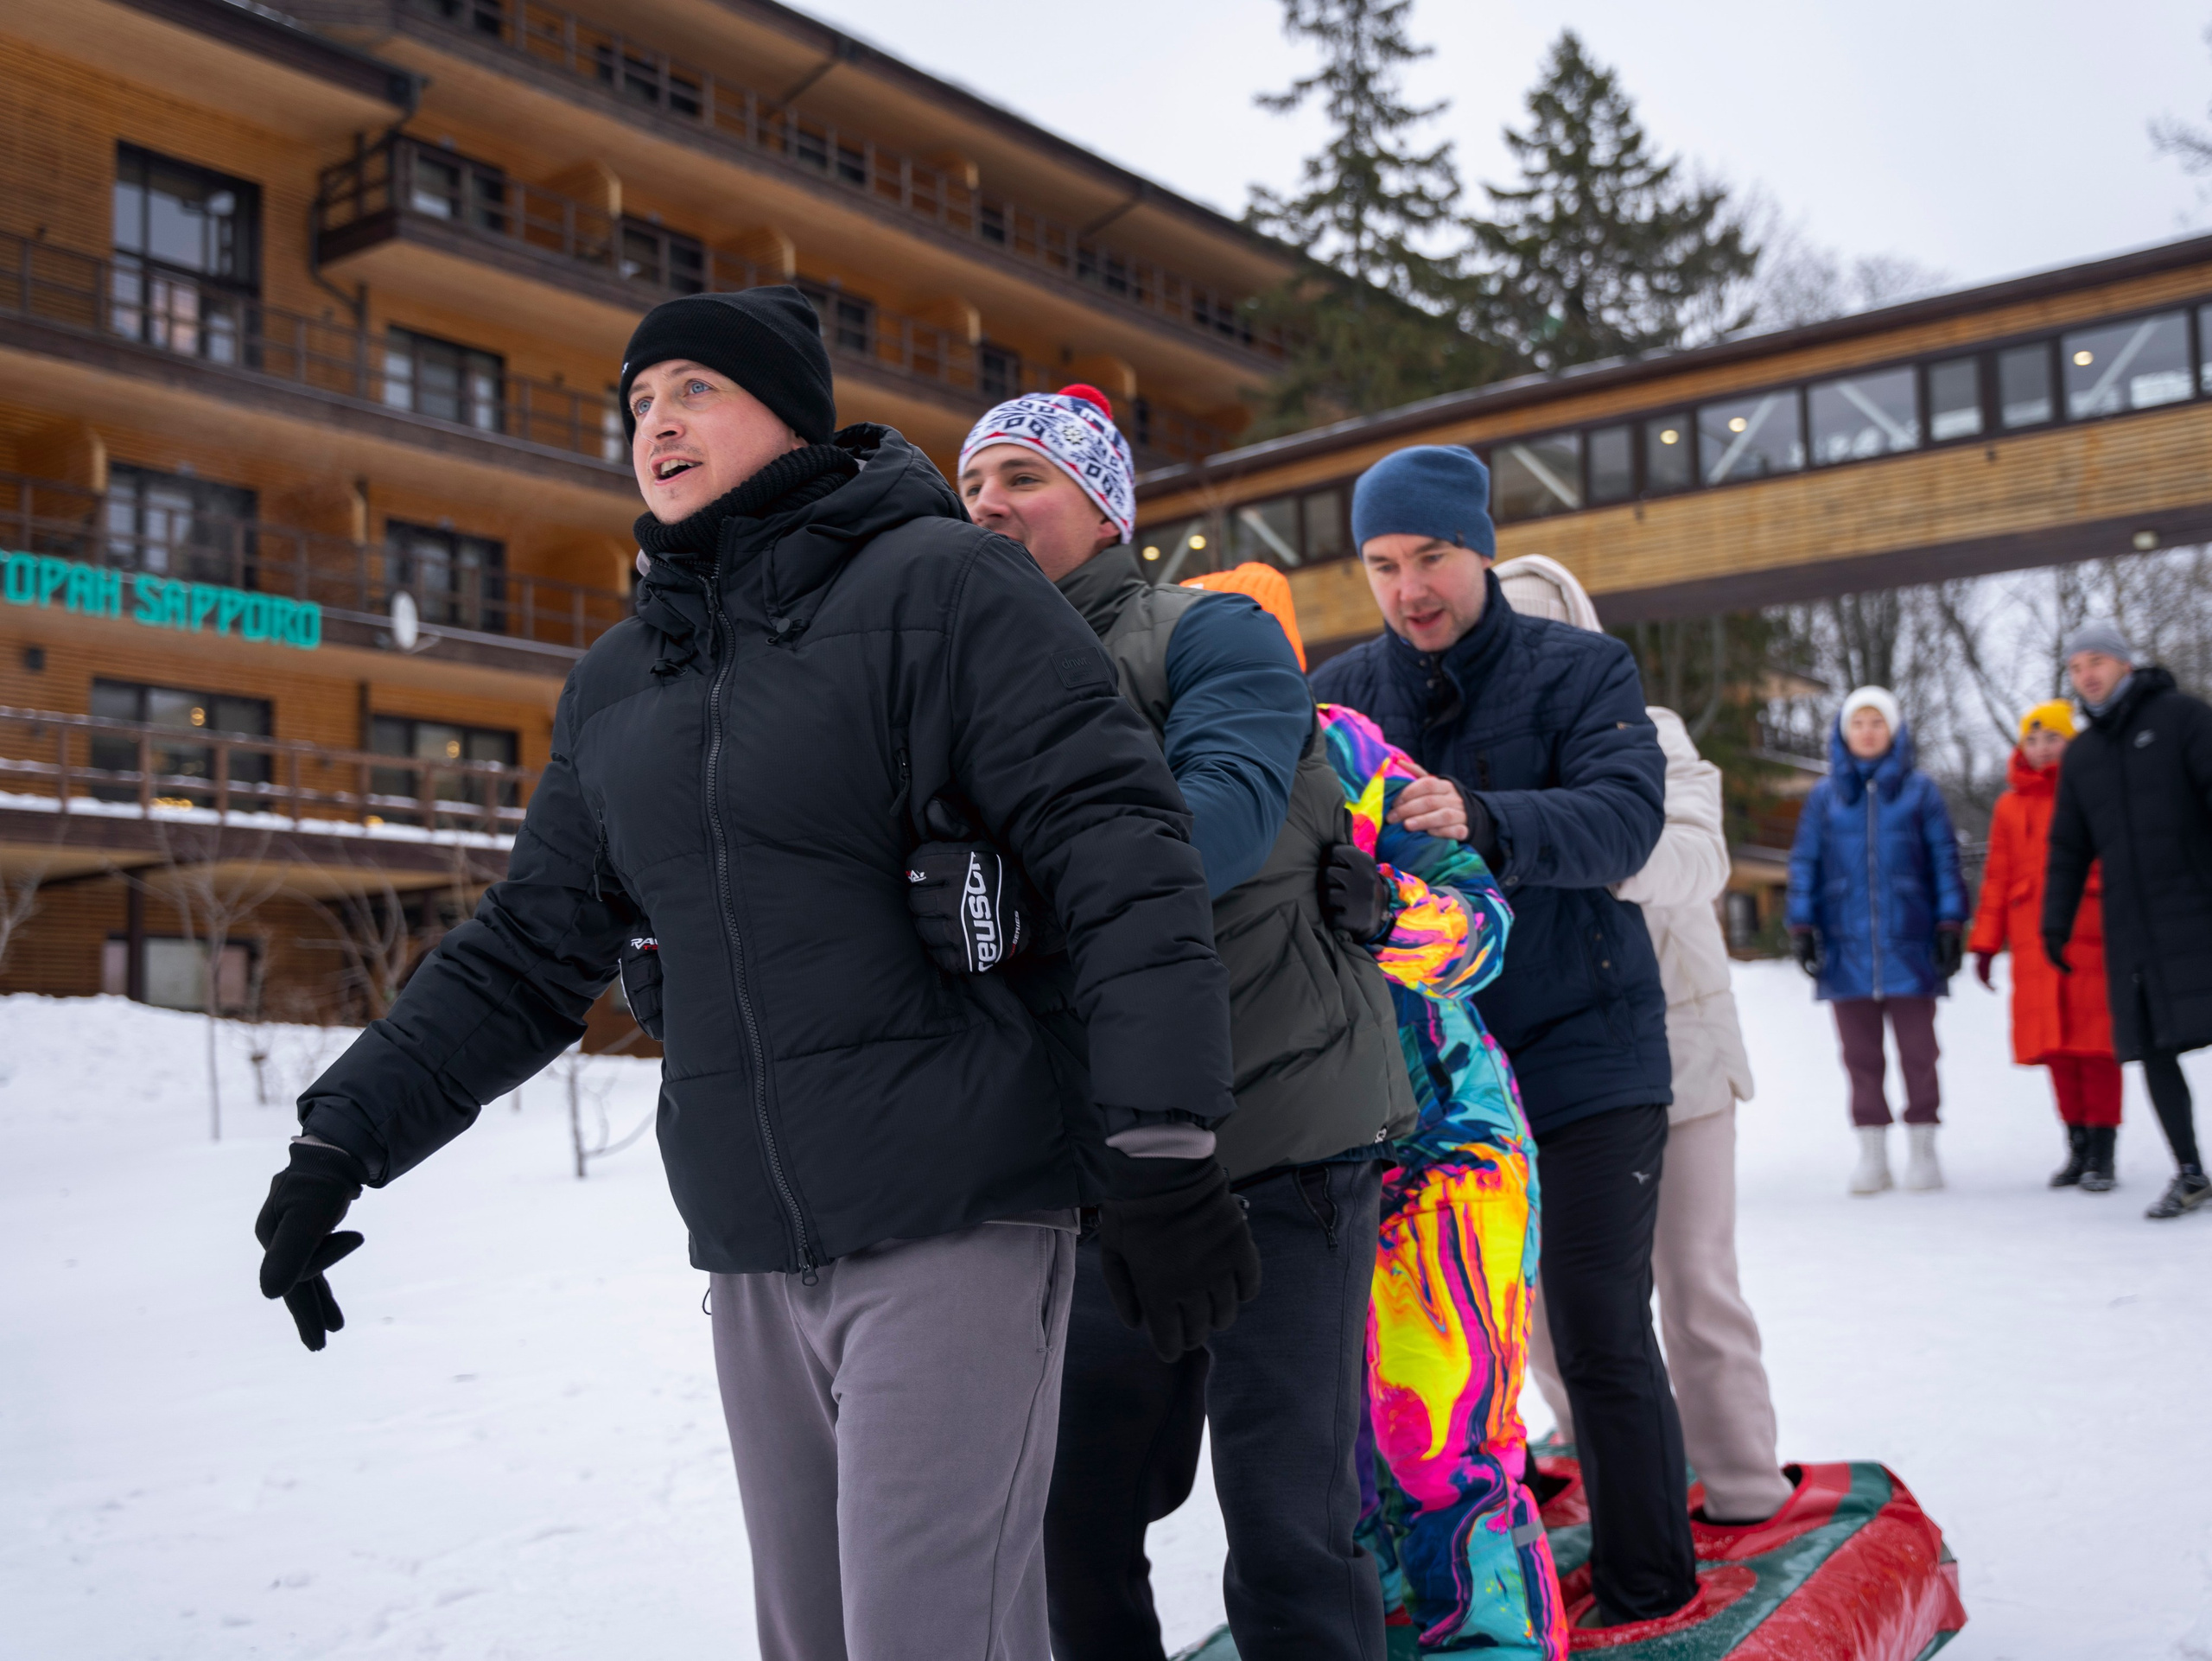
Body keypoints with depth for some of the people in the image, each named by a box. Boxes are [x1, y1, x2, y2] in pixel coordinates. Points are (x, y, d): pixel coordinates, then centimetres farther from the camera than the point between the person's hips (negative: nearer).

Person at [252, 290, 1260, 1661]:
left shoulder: (939, 582, -5)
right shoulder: (618, 685, 15)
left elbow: (1119, 845, -13)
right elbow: (532, 953, 18)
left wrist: (1158, 1141, -19)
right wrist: (344, 1137, 10)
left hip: (956, 1222, -6)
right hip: (753, 1255, 6)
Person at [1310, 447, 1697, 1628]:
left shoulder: (1581, 671, -4)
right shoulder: (1341, 692, 4)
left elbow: (1624, 815, -19)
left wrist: (1481, 818, -38)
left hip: (1580, 1049, -3)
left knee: (1599, 1334, -1)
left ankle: (1646, 1592, 18)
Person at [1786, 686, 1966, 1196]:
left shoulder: (1920, 789, 5)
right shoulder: (1825, 795, 8)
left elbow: (1944, 859, 6)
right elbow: (1804, 863, 9)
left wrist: (1950, 925, 0)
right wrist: (1801, 928, 3)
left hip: (1908, 945, -1)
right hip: (1846, 947, 1)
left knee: (1918, 1050, 1)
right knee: (1860, 1054, 4)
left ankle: (1923, 1147, 12)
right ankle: (1872, 1152, 11)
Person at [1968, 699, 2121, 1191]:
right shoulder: (2010, 805, 13)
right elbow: (1997, 878, 13)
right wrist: (1985, 942, 9)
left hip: (2091, 934, -3)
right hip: (2034, 941, 3)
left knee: (2094, 1040, -5)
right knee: (2056, 1045, 5)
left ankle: (2102, 1153, 1)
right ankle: (2077, 1146, 14)